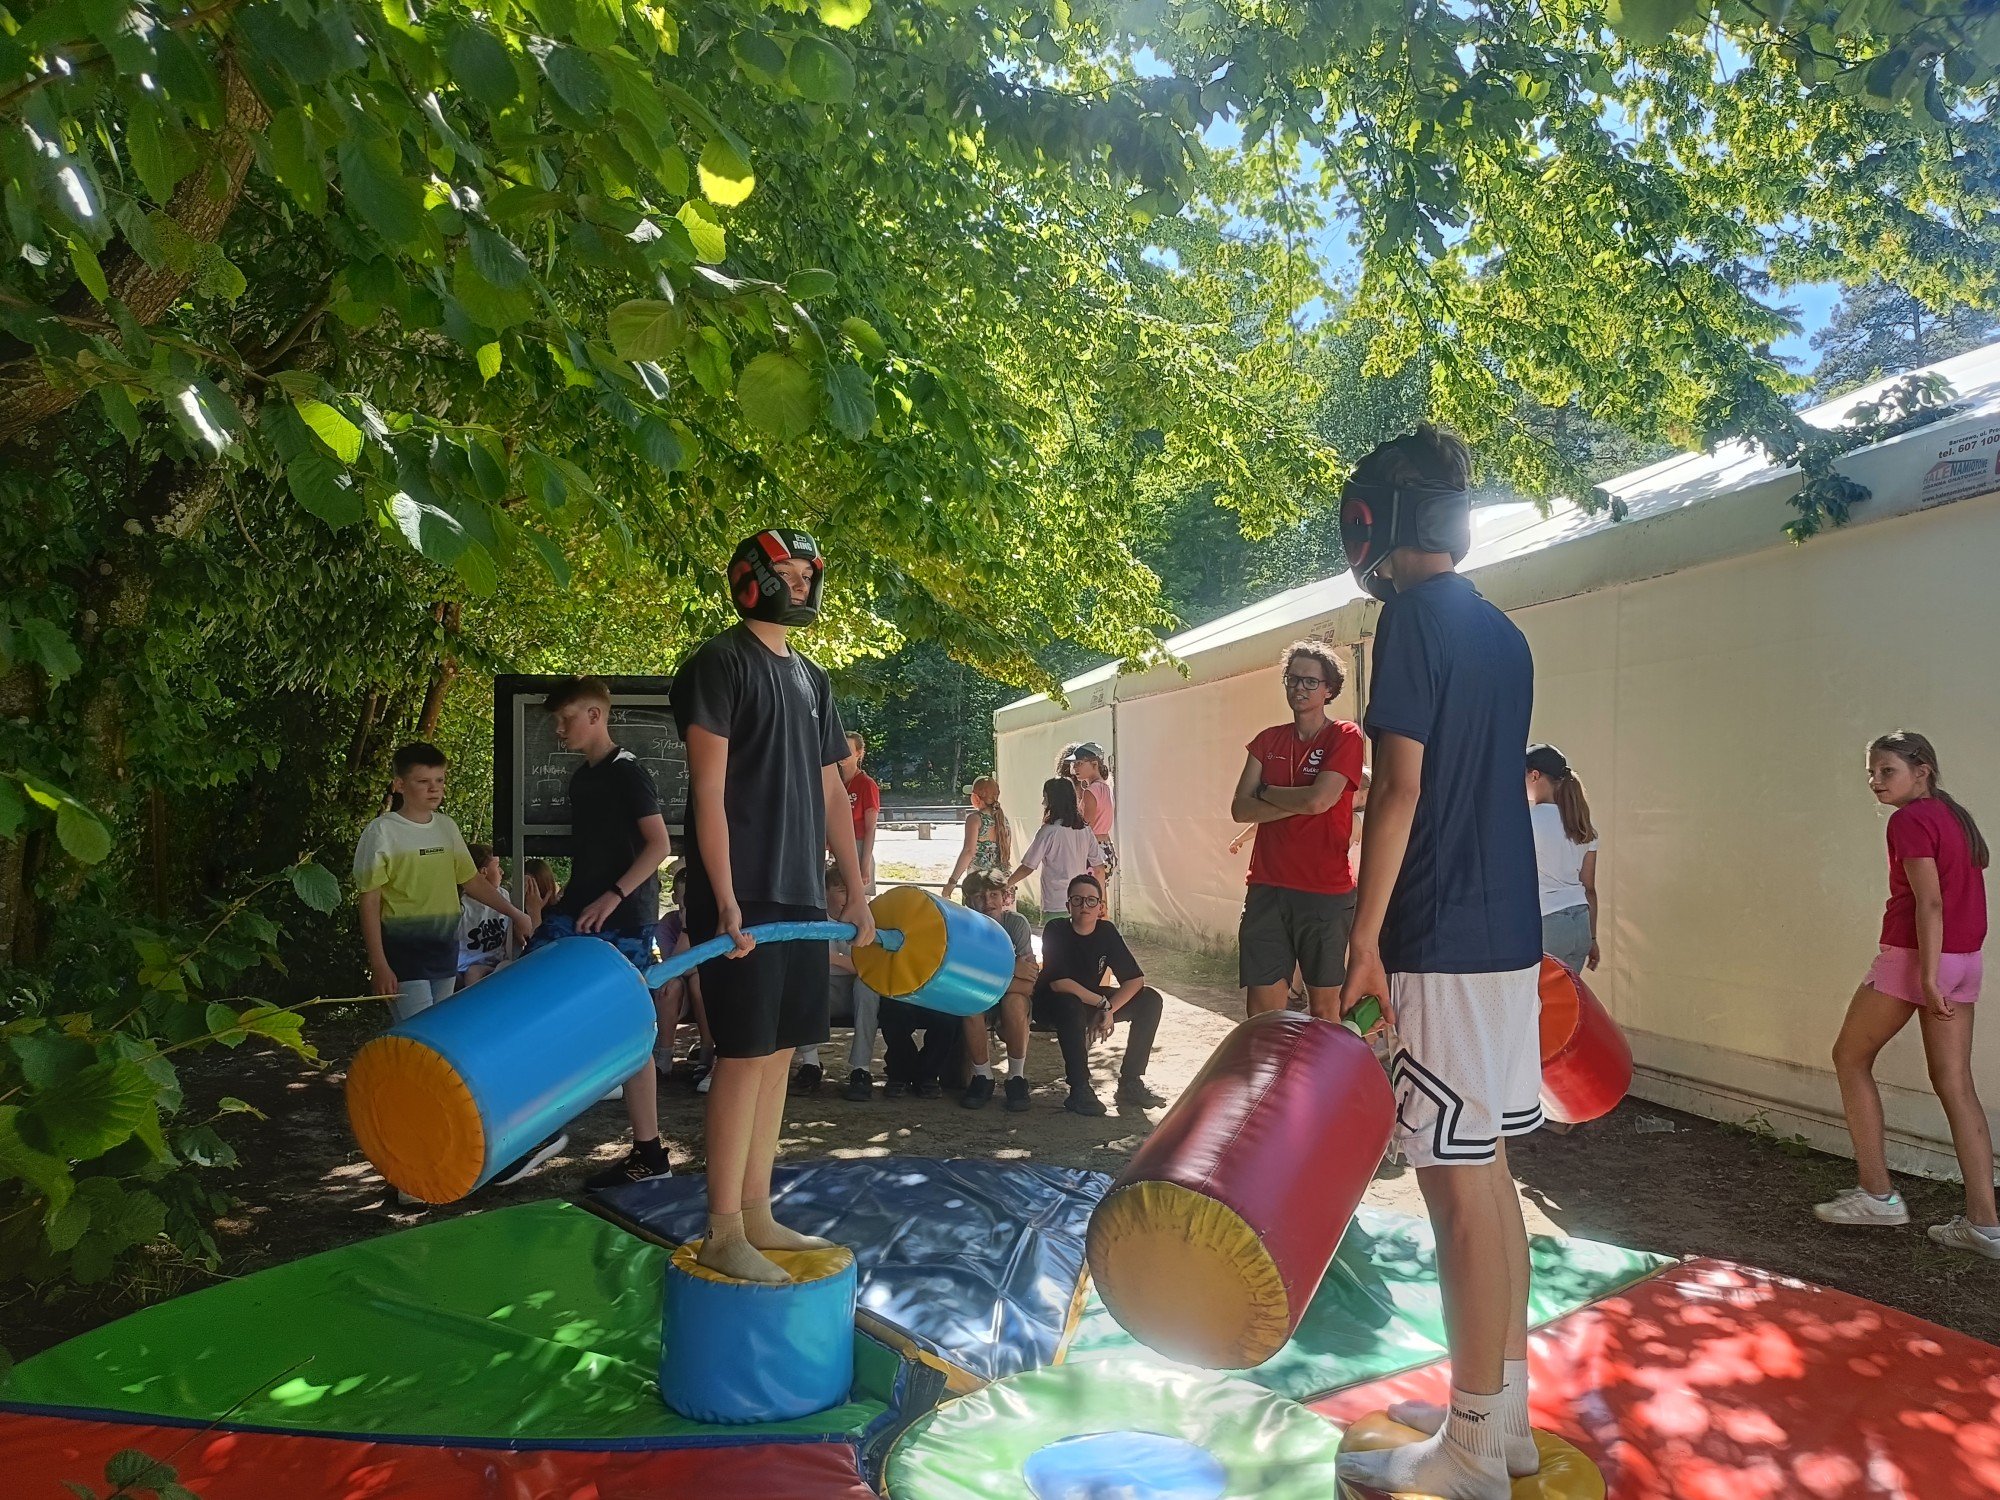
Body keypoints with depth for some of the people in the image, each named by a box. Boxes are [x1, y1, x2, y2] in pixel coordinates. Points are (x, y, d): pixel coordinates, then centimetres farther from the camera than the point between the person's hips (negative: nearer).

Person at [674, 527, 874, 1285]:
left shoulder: (811, 678, 17)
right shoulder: (720, 662, -5)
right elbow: (708, 787, -13)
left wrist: (855, 893, 17)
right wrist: (726, 900, -19)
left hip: (801, 895, 8)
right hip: (743, 897, -7)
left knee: (778, 1051, 10)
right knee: (745, 1053, -5)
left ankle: (757, 1213, 19)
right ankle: (723, 1231, 5)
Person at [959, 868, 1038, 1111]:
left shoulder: (1016, 922, -12)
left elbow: (1029, 983, -18)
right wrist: (1009, 969, -29)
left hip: (1012, 1001, 0)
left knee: (1015, 999, -33)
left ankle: (1017, 1078, -17)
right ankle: (982, 1077, -16)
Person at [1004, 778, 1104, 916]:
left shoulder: (1048, 832, -12)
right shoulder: (1085, 829, 6)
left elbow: (1028, 867, -8)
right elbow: (1098, 867, 10)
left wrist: (1008, 883, 7)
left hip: (1056, 906, -6)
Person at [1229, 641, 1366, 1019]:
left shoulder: (1345, 737, -2)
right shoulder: (1268, 740, 12)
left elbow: (1317, 800, -16)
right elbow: (1240, 809, 3)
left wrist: (1266, 793, -1)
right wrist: (1297, 803, -9)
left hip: (1326, 892, -4)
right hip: (1267, 889, 4)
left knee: (1324, 1009, 5)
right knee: (1261, 1011, 1)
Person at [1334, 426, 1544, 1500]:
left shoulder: (1414, 614, -10)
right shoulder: (1503, 634, 16)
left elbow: (1402, 784, -17)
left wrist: (1364, 940, -15)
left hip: (1443, 944, -9)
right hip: (1509, 935, 9)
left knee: (1459, 1182, -2)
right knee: (1488, 1171, 16)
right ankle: (1503, 1409, 27)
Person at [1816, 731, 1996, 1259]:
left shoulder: (1910, 820, -12)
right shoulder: (1955, 816, 14)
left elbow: (1929, 903, -20)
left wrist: (1927, 979, -22)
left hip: (1914, 956, -8)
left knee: (1850, 1057, 8)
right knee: (1956, 1085, 8)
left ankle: (1877, 1192, 9)